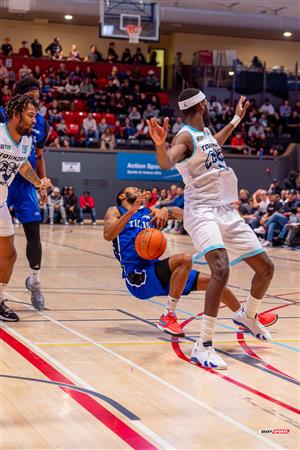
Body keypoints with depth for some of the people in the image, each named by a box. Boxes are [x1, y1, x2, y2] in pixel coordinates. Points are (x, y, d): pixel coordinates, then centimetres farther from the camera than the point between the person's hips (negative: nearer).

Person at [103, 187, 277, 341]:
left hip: (155, 271, 7)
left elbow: (181, 214, 4)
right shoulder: (115, 212, 5)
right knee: (185, 259, -29)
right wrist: (133, 209, -24)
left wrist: (166, 211, -18)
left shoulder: (150, 211, 20)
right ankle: (168, 317, -24)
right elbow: (108, 235, -17)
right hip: (137, 276, -7)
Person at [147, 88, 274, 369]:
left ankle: (247, 315, 40)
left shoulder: (205, 131, 15)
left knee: (266, 268, 12)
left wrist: (237, 119, 45)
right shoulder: (185, 136, -12)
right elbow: (166, 163, -32)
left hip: (227, 211, 9)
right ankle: (203, 346, -26)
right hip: (202, 211, -9)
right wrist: (160, 144, -53)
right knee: (221, 270, -31)